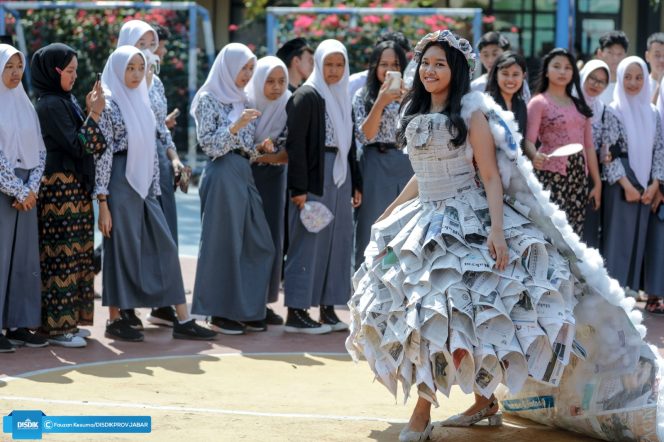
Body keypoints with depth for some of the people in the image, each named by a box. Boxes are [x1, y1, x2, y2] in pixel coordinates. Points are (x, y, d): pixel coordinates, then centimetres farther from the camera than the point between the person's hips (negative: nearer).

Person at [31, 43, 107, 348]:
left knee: (75, 254, 11)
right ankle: (56, 325, -3)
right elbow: (76, 145, -17)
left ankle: (68, 320, 17)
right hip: (60, 188, -9)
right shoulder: (49, 105, -13)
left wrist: (91, 111, 4)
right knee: (62, 255, -7)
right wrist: (94, 114, -12)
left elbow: (86, 145, 14)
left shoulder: (64, 101, 14)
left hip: (76, 187, 9)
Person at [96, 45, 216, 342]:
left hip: (143, 186, 7)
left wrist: (154, 190, 13)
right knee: (122, 250, 0)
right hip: (120, 184, -7)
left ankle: (183, 320, 4)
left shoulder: (141, 101, 14)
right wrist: (103, 202, -15)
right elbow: (102, 154, -12)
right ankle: (115, 320, 13)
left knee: (165, 248, 3)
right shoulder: (108, 104, -9)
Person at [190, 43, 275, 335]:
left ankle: (247, 311, 12)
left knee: (258, 244, 4)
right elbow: (208, 144, -11)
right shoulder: (209, 99, -3)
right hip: (223, 176, -8)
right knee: (224, 243, -5)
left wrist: (260, 148, 3)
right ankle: (221, 314, 2)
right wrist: (236, 126, -20)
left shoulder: (242, 101, 18)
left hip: (244, 175, 8)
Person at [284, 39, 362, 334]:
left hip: (340, 178, 7)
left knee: (338, 241, 7)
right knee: (308, 243, -6)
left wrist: (356, 184, 16)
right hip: (314, 179, -7)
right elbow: (295, 144, -12)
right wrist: (299, 188, -17)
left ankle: (328, 308, 14)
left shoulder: (343, 99, 17)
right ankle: (296, 312, -1)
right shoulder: (306, 97, -6)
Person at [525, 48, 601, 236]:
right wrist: (535, 156, -34)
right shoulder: (539, 102, 0)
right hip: (551, 176, -5)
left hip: (579, 177, 5)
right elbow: (529, 140, -12)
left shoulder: (579, 104, 17)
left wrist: (597, 182, 13)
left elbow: (588, 146, 17)